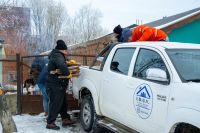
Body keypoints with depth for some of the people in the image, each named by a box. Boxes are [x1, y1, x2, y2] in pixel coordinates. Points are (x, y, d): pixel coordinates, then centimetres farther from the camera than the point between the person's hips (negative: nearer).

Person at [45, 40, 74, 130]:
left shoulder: (57, 55, 16)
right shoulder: (58, 56, -18)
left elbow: (62, 63, 35)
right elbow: (62, 66, -37)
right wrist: (68, 74, -23)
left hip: (58, 85, 11)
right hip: (54, 85, -11)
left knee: (63, 103, 17)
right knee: (55, 104, -4)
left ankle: (65, 119, 27)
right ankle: (50, 123, 4)